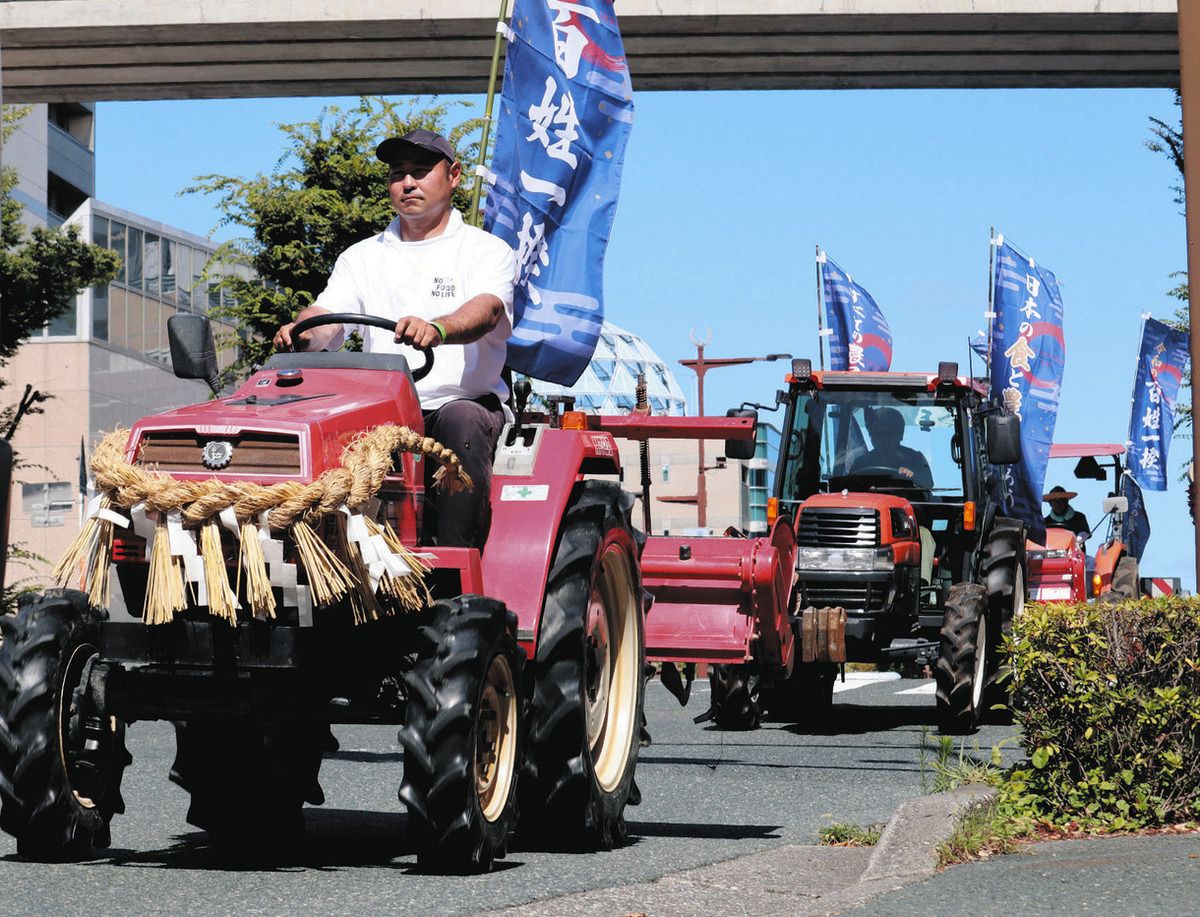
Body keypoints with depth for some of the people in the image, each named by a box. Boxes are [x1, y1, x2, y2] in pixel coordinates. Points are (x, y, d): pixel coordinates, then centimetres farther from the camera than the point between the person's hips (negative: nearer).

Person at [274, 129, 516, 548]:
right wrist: (302, 334, -24)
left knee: (460, 422, -37)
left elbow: (486, 309, -15)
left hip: (464, 400, -3)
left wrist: (436, 329, -39)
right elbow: (328, 316, 3)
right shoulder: (363, 257, 19)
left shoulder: (487, 250, 6)